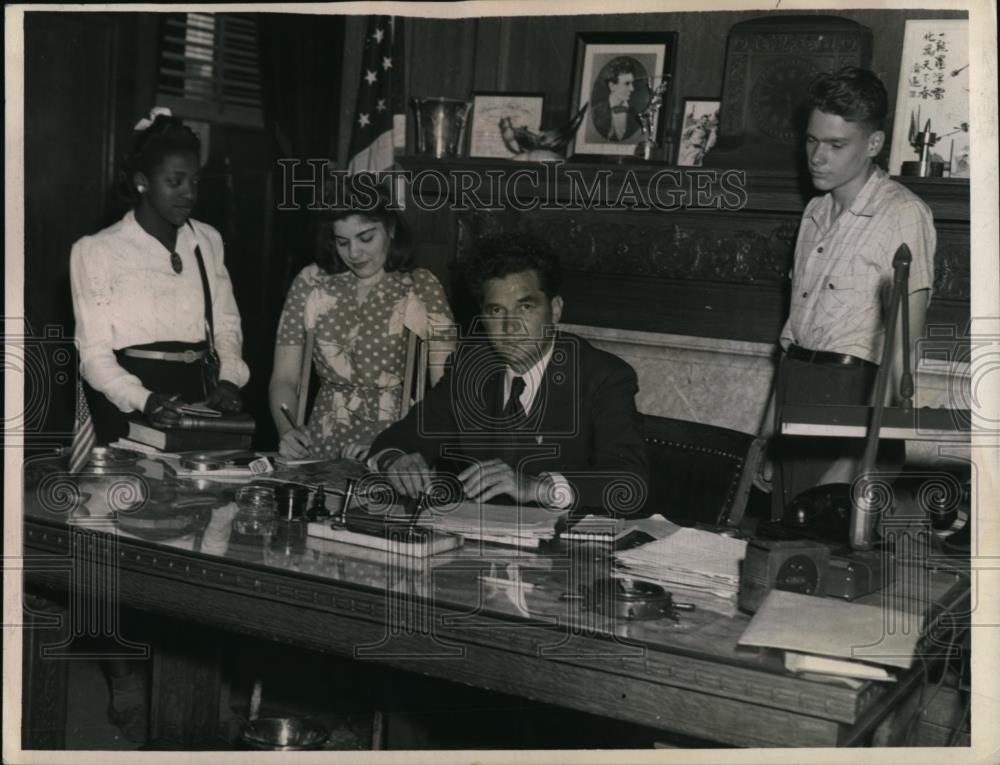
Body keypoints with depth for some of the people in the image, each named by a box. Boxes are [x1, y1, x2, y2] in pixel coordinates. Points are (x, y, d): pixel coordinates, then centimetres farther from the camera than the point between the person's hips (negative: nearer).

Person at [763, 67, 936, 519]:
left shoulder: (902, 214, -10)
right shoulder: (816, 213, 15)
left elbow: (901, 346, -16)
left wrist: (858, 456, -21)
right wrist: (770, 427, 15)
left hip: (852, 389, -7)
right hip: (795, 390, 7)